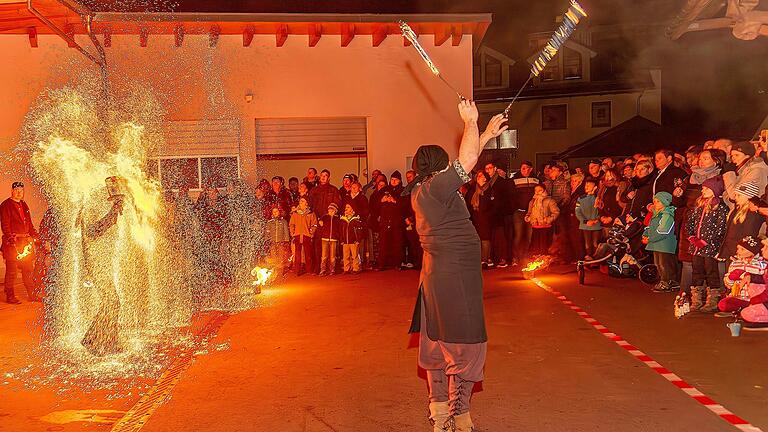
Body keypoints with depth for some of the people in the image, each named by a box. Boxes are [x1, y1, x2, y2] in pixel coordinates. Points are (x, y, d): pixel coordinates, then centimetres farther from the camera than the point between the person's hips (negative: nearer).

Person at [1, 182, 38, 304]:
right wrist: (11, 239, -20)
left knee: (28, 269, 11)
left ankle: (32, 294, 19)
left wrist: (35, 235, 12)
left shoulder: (24, 205, 17)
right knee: (11, 271, -2)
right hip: (12, 243, -7)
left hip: (26, 241, 7)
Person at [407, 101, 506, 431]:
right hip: (455, 277, -10)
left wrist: (487, 134, 25)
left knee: (438, 342, 15)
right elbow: (468, 159, -19)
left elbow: (465, 162, 21)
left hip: (437, 275, 10)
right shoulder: (435, 187, -15)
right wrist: (470, 122, -4)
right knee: (464, 345, -3)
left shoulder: (422, 191, 12)